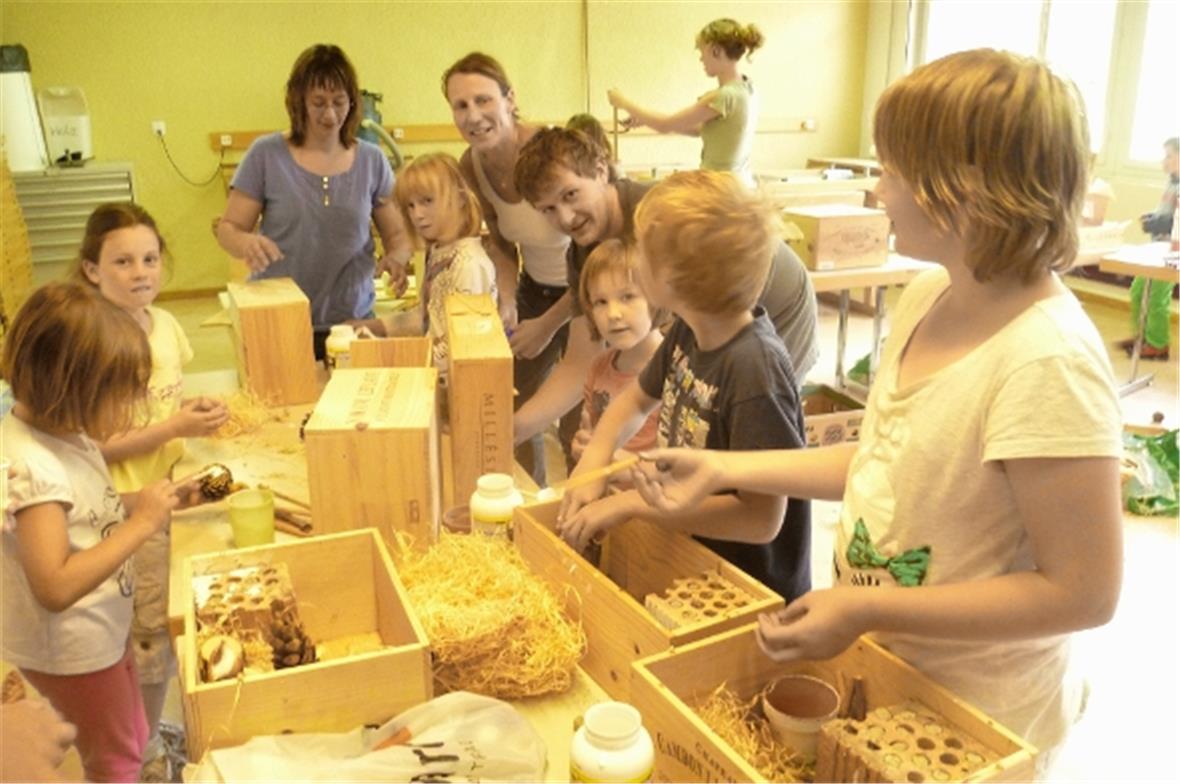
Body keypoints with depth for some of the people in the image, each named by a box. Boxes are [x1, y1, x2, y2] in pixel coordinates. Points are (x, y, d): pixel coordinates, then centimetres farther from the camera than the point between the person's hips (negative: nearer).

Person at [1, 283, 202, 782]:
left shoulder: (64, 431, -6)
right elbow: (55, 586, -37)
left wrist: (159, 500, -2)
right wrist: (141, 525, -33)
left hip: (102, 632, 8)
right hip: (68, 651, -8)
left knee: (130, 744, 28)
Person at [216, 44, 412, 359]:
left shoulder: (371, 161, 3)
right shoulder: (266, 155, -3)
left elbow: (398, 234, 8)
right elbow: (228, 228, 1)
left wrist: (396, 258, -14)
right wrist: (246, 243, -22)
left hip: (352, 320, 2)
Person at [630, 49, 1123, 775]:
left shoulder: (1046, 363, -29)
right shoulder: (926, 298, -5)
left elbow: (1082, 592, -25)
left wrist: (868, 611, -26)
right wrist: (725, 468, 0)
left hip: (973, 720, -7)